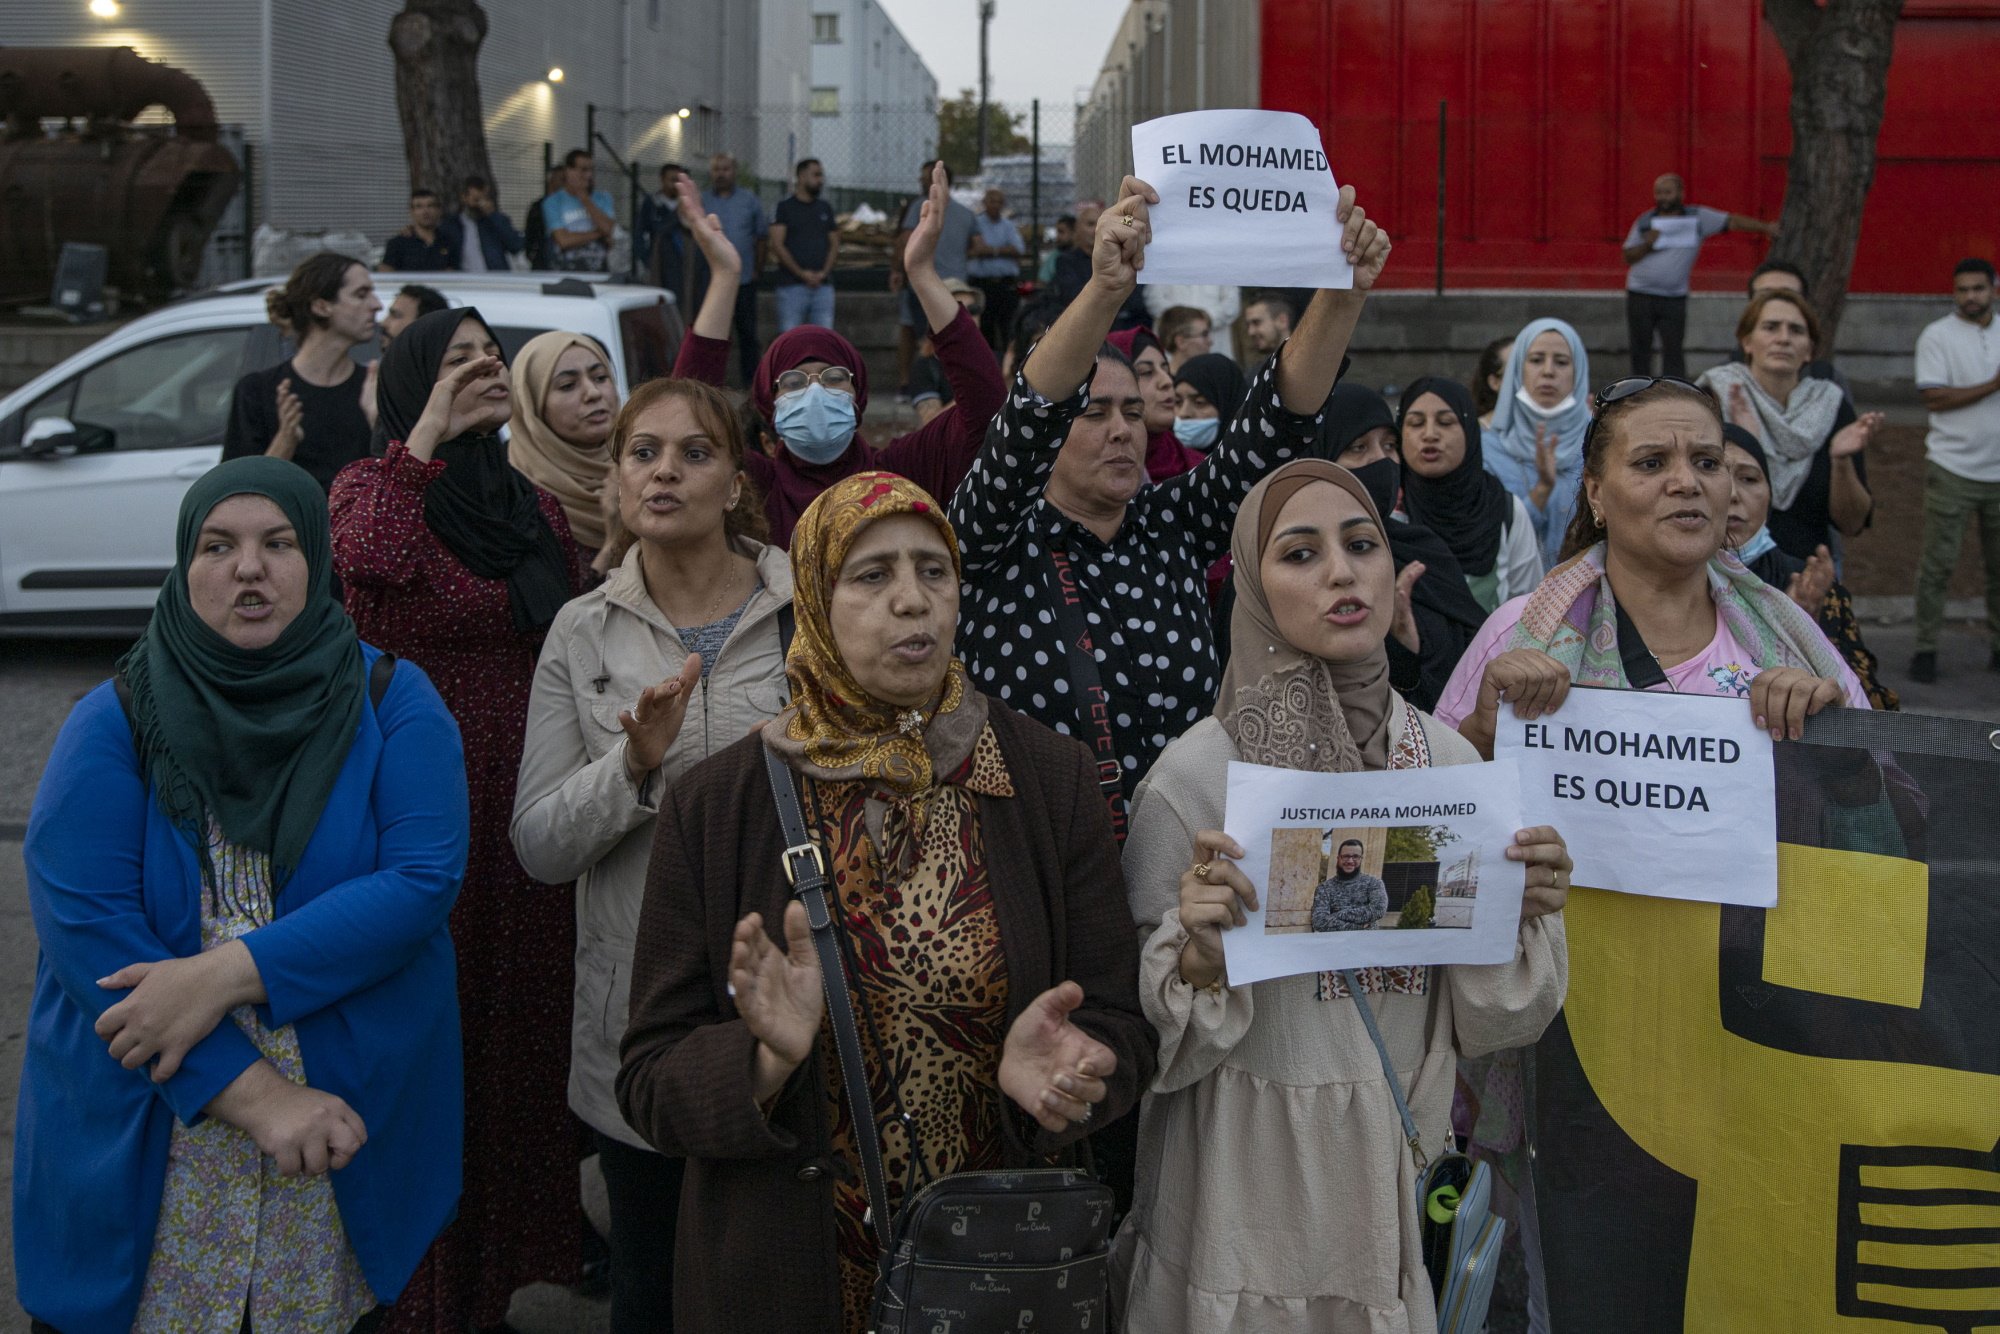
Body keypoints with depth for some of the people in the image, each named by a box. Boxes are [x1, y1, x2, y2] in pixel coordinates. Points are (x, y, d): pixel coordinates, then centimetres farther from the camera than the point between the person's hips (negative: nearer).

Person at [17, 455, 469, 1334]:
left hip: (353, 1131, 1)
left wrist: (229, 973, -23)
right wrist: (255, 1095, -21)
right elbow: (81, 921, -13)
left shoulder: (392, 703, -1)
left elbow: (422, 882, -13)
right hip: (141, 1148, 0)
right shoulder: (116, 721, -3)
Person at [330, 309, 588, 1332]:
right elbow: (370, 561, -27)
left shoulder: (537, 506, 14)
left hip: (530, 808, 5)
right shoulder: (374, 482, -2)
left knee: (525, 1029, 9)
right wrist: (428, 431, -20)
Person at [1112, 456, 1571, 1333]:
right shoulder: (1197, 770, -11)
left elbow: (1481, 1022, 5)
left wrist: (1523, 921, -13)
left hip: (1404, 1171, 4)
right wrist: (1199, 958, -27)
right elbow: (1148, 1037, -8)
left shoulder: (1448, 758, 0)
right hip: (1253, 1172, -3)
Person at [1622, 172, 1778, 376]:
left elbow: (1732, 221, -1)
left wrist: (1765, 227, -6)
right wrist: (1647, 245, -13)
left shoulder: (1698, 218, 1)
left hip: (1674, 298, -1)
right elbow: (1628, 257, 5)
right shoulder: (1645, 221, 4)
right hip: (1640, 296, 1)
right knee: (1640, 350, 5)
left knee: (1673, 350, -6)